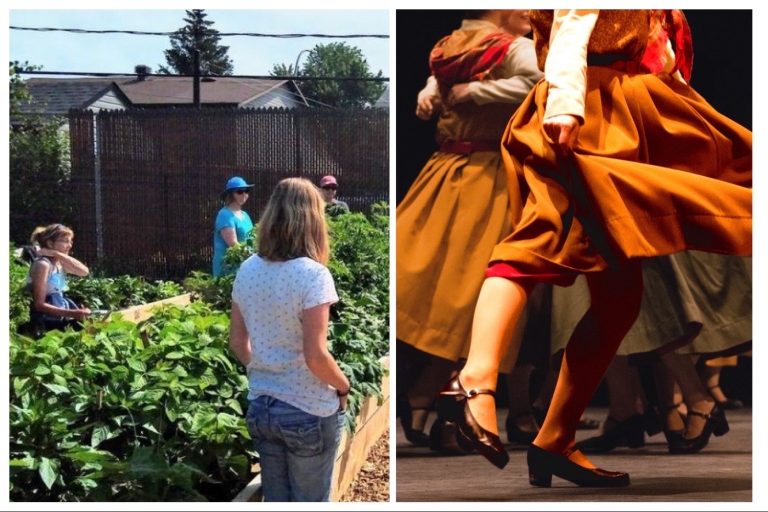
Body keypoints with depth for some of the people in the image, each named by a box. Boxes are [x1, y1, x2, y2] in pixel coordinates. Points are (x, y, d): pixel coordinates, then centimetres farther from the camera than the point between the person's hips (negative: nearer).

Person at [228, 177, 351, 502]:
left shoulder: (247, 271, -1)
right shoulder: (312, 274, -19)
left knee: (275, 500, 17)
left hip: (260, 408, 5)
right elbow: (315, 356, -22)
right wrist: (343, 387, -5)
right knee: (309, 502, 10)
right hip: (309, 413, -5)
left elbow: (237, 342, 7)